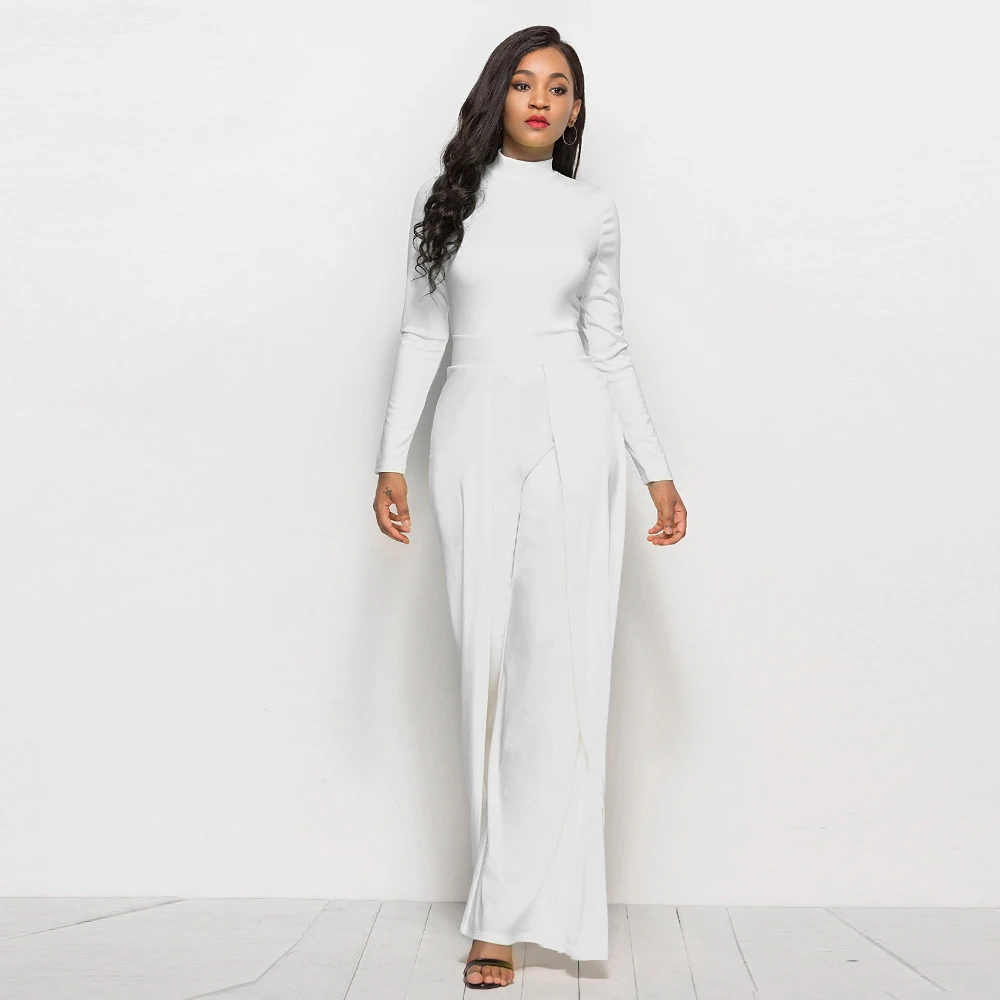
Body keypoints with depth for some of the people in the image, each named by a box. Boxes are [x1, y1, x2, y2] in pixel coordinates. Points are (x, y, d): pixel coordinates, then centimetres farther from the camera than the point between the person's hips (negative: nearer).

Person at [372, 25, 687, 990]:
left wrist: (658, 471, 8)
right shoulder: (445, 197, 10)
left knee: (562, 658, -7)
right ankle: (505, 901, 8)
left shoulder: (592, 211, 10)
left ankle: (508, 908, -1)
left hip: (572, 435, 0)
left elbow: (609, 347, 12)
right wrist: (391, 460, 3)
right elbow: (422, 333, 9)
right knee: (488, 659, -1)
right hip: (474, 436, 0)